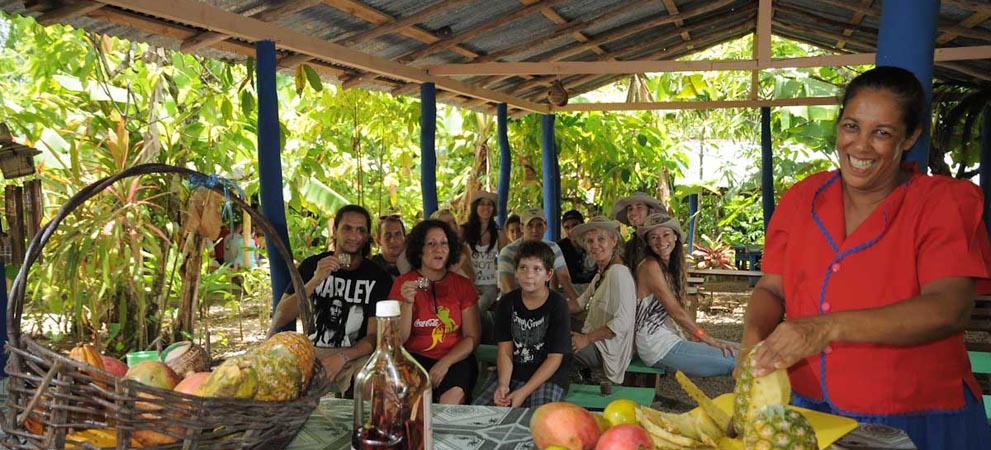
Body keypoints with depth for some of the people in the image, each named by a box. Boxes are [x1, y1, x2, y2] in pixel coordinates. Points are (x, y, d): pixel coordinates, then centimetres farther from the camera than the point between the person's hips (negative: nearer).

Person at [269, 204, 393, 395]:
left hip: (353, 356, -1)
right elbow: (279, 319, -2)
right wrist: (315, 281, -15)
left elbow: (374, 336, -3)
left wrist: (342, 357, -24)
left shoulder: (378, 277, 2)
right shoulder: (312, 265, 8)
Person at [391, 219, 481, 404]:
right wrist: (407, 303, -17)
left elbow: (472, 337, 3)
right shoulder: (404, 283, 3)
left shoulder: (463, 285, 6)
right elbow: (397, 340, -2)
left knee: (453, 398, -29)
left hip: (455, 359, 1)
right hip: (415, 357, -1)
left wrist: (445, 362, -12)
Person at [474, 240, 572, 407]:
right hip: (513, 373, 4)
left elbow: (555, 358, -11)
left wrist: (523, 392, -18)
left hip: (549, 376, -3)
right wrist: (503, 385, -20)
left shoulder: (558, 304, -8)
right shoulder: (507, 303, 3)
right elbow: (505, 351, -1)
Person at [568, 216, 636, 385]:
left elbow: (622, 322, -27)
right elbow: (581, 303, 18)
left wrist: (587, 339, -22)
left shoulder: (618, 272, -21)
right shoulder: (602, 272, 10)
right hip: (596, 342, 10)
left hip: (608, 350, -9)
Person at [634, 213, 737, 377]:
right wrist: (710, 340, -10)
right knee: (735, 359, -16)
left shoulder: (673, 266, 16)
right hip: (658, 348, -8)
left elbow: (677, 312, 11)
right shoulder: (650, 266, -11)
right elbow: (676, 312, -13)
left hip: (669, 340, 8)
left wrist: (696, 336, -3)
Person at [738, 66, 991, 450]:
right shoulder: (802, 198, 3)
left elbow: (949, 308, -22)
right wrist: (753, 338, -19)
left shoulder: (942, 203, -8)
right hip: (809, 413, 3)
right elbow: (771, 289, 4)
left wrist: (829, 327, -34)